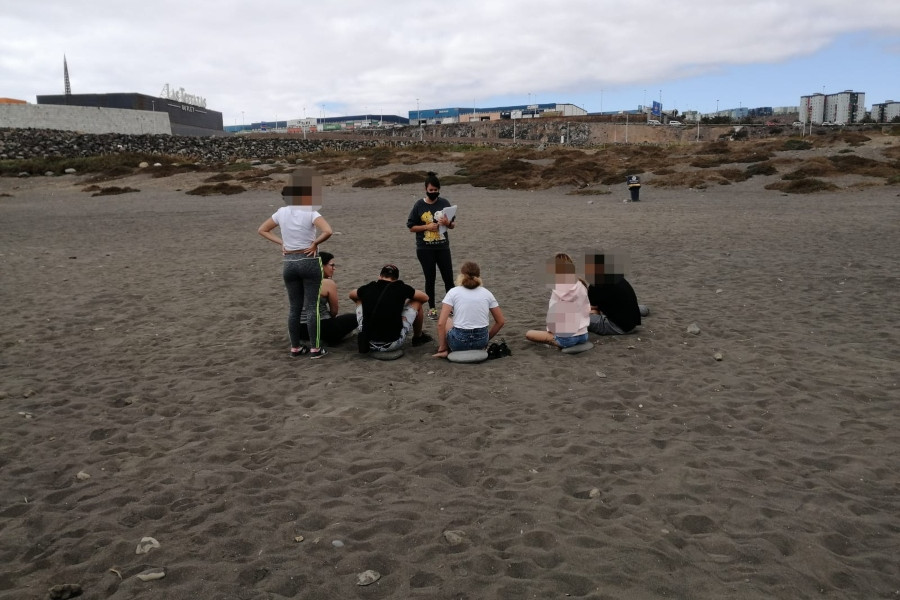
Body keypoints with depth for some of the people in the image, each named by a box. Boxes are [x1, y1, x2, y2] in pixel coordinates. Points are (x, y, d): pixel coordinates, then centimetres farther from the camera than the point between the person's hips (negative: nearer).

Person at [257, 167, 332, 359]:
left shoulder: (281, 212, 2)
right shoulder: (310, 213, -13)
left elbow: (262, 229, 12)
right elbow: (327, 231, -27)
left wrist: (281, 243, 7)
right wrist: (314, 244, -11)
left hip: (289, 263, 4)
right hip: (309, 262, -4)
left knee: (294, 307, 13)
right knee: (311, 307, 1)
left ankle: (295, 347, 19)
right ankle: (315, 348, 5)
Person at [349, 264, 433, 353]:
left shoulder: (368, 287, 3)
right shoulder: (400, 288, -5)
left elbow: (351, 295, 27)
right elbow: (425, 297, 12)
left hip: (368, 343, 3)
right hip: (392, 344, -3)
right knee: (416, 302, 13)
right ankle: (418, 337, 35)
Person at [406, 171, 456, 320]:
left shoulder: (444, 203, 1)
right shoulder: (419, 205, -5)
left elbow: (453, 224, 7)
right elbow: (411, 227, -2)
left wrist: (448, 223, -16)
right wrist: (427, 226, -16)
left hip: (443, 247, 2)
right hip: (425, 249, -2)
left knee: (448, 278, 2)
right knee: (430, 279, 6)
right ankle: (431, 308, 18)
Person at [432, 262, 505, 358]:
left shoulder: (453, 292, -3)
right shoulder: (486, 293, 5)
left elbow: (441, 323, -10)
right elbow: (500, 322, 9)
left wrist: (442, 348, 0)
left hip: (459, 341, -4)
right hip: (481, 341, 4)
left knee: (446, 321, 29)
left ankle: (446, 350, 9)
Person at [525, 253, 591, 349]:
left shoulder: (557, 292, -15)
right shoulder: (582, 287, -4)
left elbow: (552, 317, -12)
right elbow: (587, 311, 2)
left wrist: (550, 330, 6)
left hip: (565, 339, -5)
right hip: (583, 336, 5)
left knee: (528, 334, 11)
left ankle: (557, 343, -3)